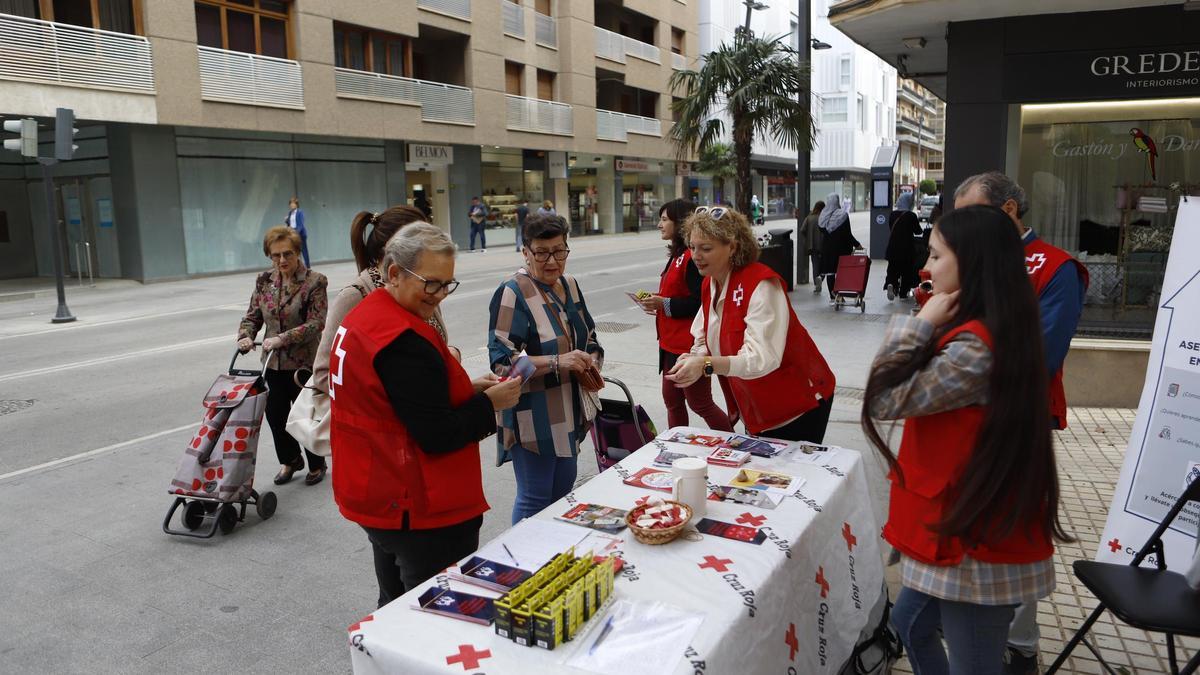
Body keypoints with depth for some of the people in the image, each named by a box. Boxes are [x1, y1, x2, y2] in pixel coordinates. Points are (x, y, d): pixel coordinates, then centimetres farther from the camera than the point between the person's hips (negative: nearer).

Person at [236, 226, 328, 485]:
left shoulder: (314, 282, -10)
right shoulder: (264, 281, 6)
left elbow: (316, 323, -17)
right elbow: (253, 316, 11)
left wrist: (282, 339, -26)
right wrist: (245, 336, -10)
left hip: (304, 363, -5)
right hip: (273, 363, 5)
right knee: (275, 414, 11)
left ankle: (317, 465, 28)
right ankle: (289, 460, 35)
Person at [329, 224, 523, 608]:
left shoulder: (363, 320, 8)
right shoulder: (404, 340, -24)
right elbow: (437, 436, -23)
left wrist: (466, 389, 5)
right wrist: (490, 403, -10)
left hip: (380, 499, 10)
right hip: (422, 513, -10)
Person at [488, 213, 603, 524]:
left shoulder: (569, 285, 8)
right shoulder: (512, 293, -17)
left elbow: (589, 336, 19)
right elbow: (501, 360, -22)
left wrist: (592, 363, -3)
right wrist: (557, 362, -31)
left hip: (568, 413, 8)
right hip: (532, 419, -8)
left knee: (563, 488, 21)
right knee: (535, 499, 3)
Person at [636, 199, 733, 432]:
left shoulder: (692, 257, -19)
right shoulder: (677, 254, 12)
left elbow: (701, 303, -24)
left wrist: (664, 304, -20)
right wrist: (657, 301, 7)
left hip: (689, 346, -10)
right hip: (672, 343, 10)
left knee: (700, 403, 2)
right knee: (672, 400, 18)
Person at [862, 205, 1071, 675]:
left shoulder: (975, 348, -26)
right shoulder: (994, 332, 7)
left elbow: (885, 400, -20)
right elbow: (924, 390, 11)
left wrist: (920, 324, -15)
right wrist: (929, 327, -1)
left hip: (975, 541, -10)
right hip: (974, 528, 10)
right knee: (911, 623, 25)